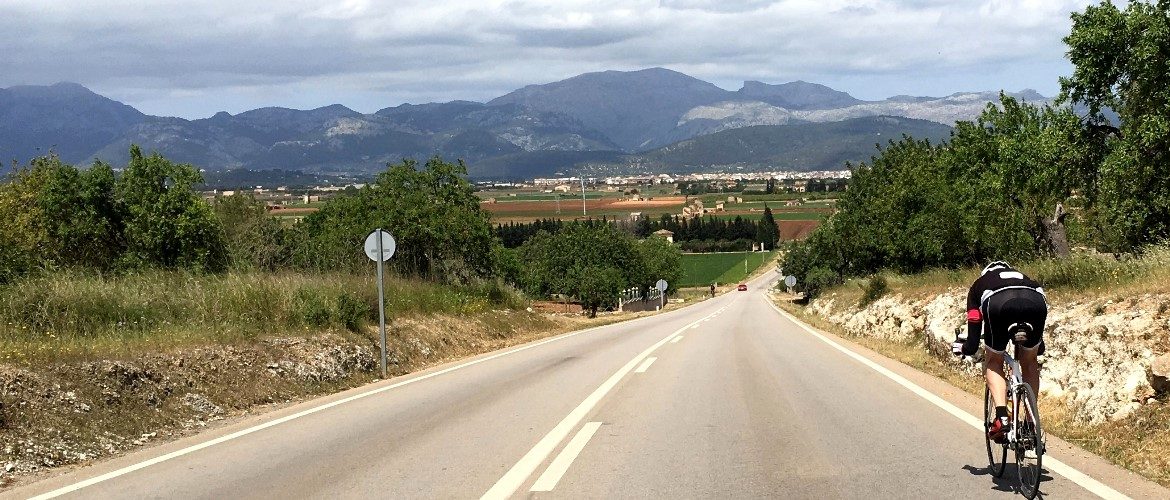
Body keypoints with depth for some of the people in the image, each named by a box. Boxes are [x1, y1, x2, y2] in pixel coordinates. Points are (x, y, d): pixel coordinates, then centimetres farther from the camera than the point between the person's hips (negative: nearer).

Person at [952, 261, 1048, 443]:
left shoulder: (979, 285, 38)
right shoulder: (1021, 276, 44)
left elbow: (972, 345, 33)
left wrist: (963, 347, 53)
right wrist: (1039, 348, 70)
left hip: (1000, 305, -2)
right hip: (1036, 303, 2)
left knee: (993, 362, 21)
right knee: (1029, 363, 26)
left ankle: (1002, 418, 2)